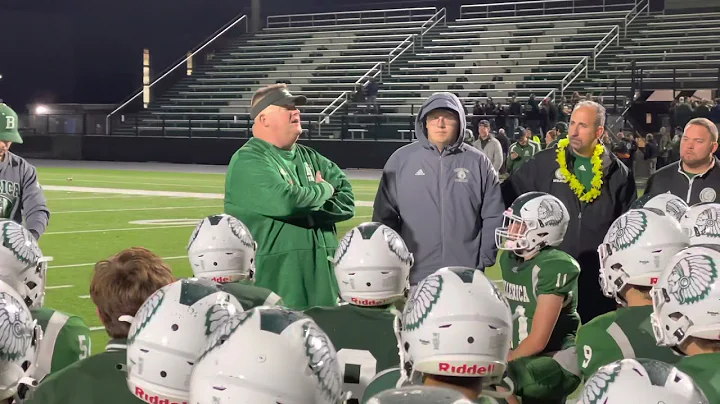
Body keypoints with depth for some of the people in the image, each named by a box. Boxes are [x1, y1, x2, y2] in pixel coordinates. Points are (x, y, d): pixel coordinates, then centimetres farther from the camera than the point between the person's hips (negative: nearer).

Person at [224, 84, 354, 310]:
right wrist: (324, 190, -7)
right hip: (272, 282, -7)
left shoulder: (309, 158, 17)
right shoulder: (248, 162, -8)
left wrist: (308, 207, -9)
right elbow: (285, 201, -25)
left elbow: (347, 201, 8)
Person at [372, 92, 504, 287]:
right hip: (415, 274, 0)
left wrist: (484, 259, -1)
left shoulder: (478, 162, 4)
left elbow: (493, 216, 6)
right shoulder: (401, 159, 2)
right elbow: (384, 214, 5)